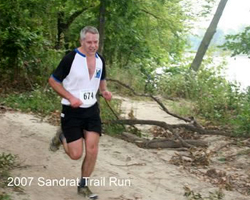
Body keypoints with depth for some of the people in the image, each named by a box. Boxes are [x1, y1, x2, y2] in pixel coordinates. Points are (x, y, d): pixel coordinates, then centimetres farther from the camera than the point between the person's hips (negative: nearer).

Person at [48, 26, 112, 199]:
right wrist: (70, 97, -21)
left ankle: (83, 186, 18)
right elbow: (53, 81, -10)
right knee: (76, 154, -4)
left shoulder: (100, 60, 2)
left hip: (92, 110, 5)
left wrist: (105, 91, -2)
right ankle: (61, 137, 29)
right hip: (72, 111, -5)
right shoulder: (71, 58, -16)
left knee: (92, 149, -1)